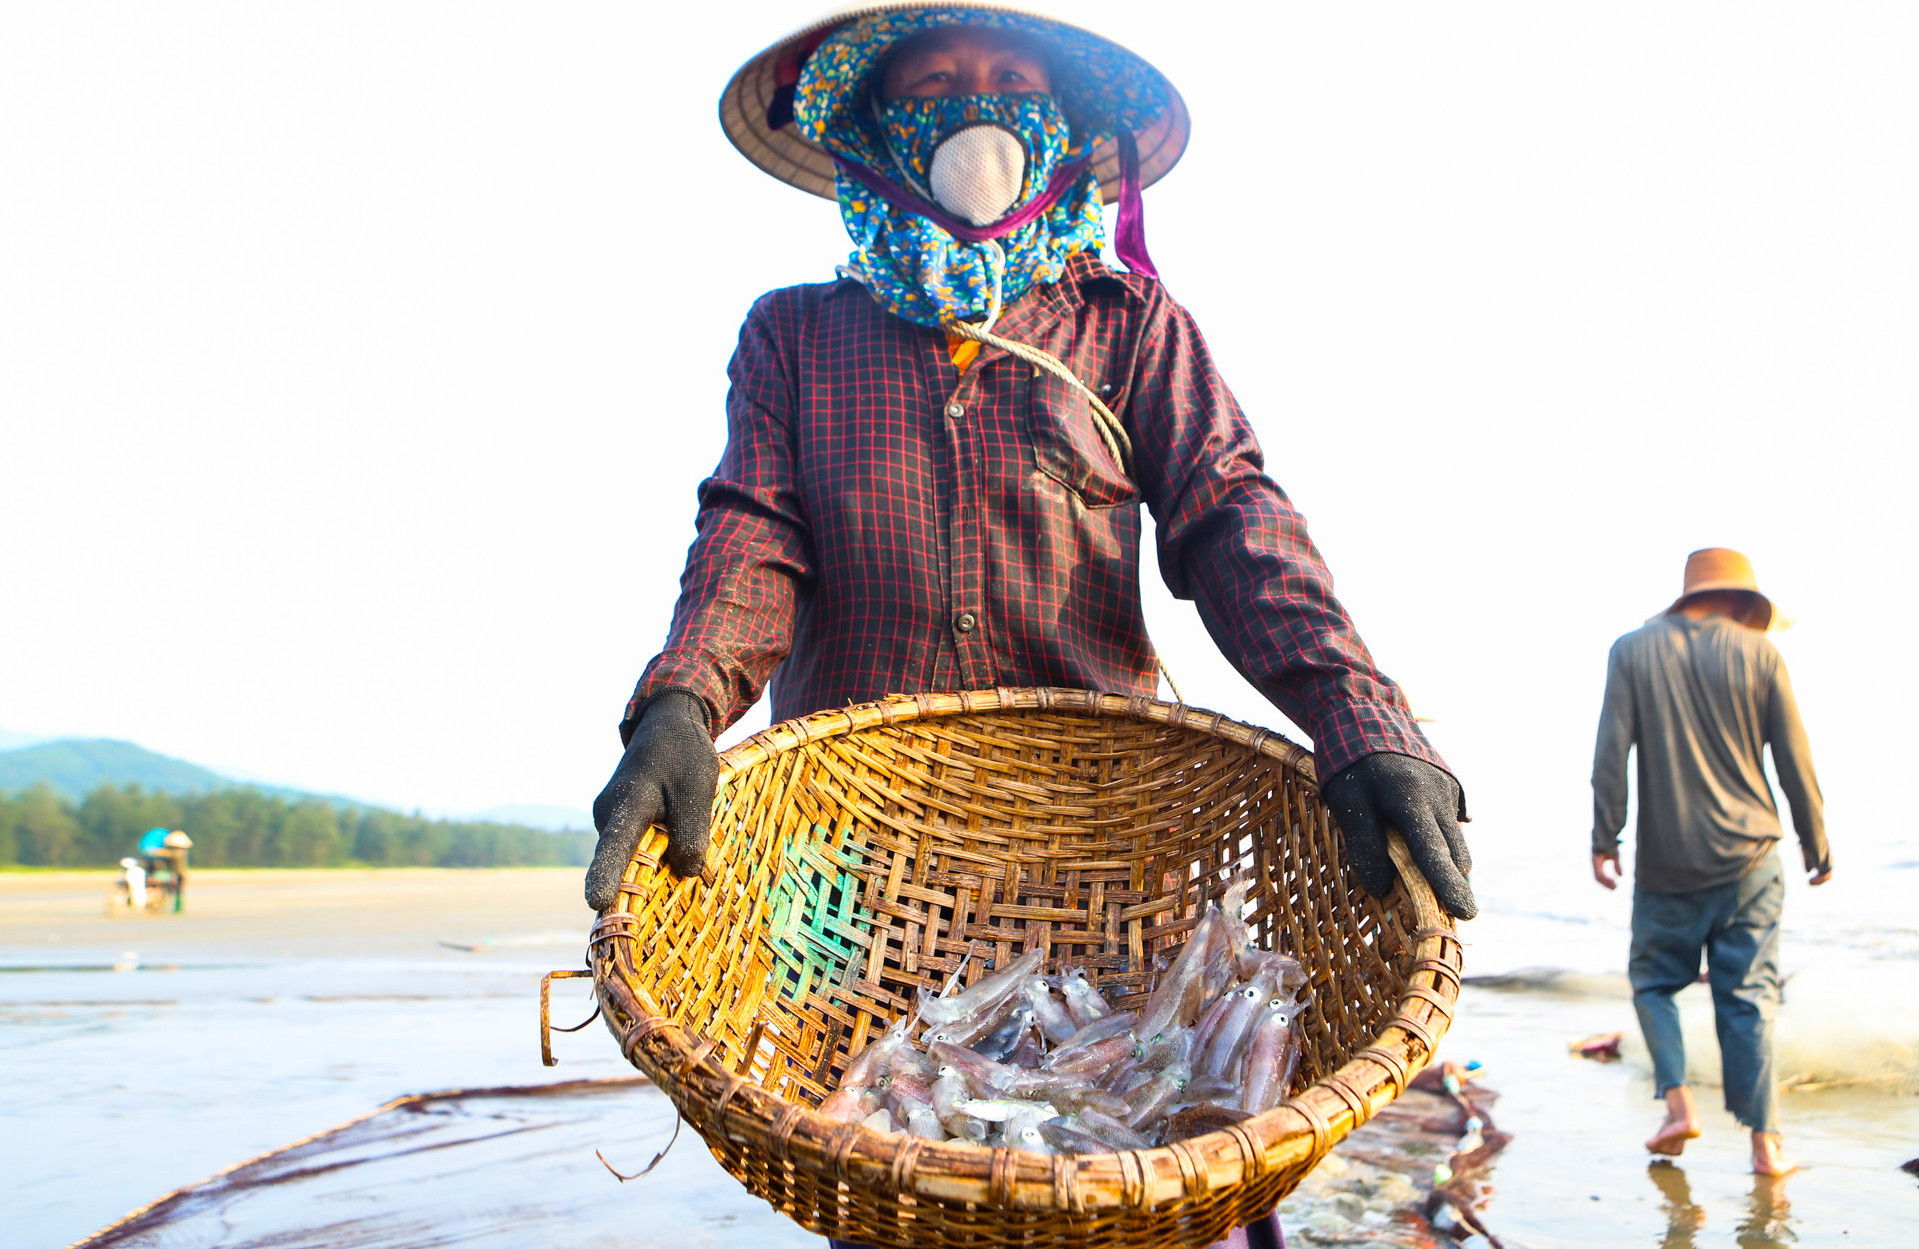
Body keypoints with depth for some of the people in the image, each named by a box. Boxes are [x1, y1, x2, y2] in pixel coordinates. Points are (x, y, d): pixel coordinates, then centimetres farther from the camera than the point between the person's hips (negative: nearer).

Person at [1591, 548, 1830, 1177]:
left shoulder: (1634, 651, 0)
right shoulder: (1758, 653, 0)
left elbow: (1611, 751, -6)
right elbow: (1795, 760, 3)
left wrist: (1604, 838, -2)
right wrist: (1816, 846, 13)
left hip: (1666, 860, 0)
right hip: (1748, 855, 0)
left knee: (1653, 979, 15)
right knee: (1749, 995, 6)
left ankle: (1677, 1099, 1)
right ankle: (1764, 1141, 8)